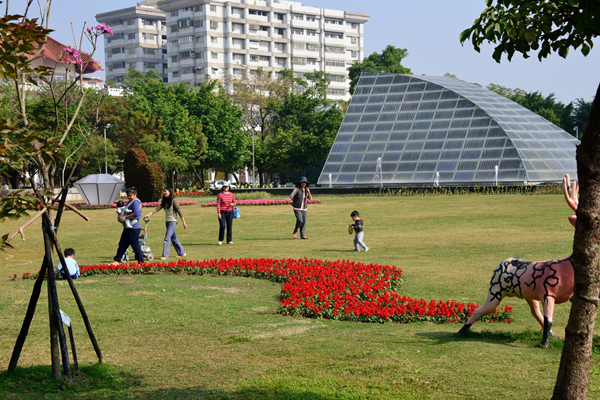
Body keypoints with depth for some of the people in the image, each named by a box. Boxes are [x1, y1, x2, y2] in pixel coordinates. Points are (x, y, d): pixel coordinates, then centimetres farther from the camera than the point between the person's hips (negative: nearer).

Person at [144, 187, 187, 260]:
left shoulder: (173, 201, -10)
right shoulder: (164, 201, 11)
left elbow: (179, 211, -9)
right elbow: (158, 208, 2)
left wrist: (183, 222, -9)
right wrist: (149, 214, -11)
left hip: (172, 221, -8)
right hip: (167, 221, 8)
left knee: (167, 238, -13)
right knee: (173, 238, 13)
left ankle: (165, 255, -12)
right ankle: (182, 252, 24)